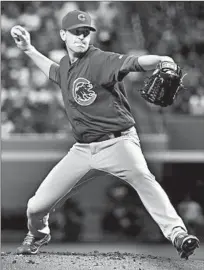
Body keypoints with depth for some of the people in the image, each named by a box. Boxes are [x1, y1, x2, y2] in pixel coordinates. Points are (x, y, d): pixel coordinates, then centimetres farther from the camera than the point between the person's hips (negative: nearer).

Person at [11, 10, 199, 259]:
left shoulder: (101, 61, -15)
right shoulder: (65, 64, 8)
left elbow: (135, 63, -34)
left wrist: (162, 60, -54)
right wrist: (28, 49, 27)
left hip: (116, 142, -6)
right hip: (82, 149, 6)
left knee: (141, 177, -38)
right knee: (36, 206, 5)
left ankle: (177, 234, -45)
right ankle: (37, 234, 39)